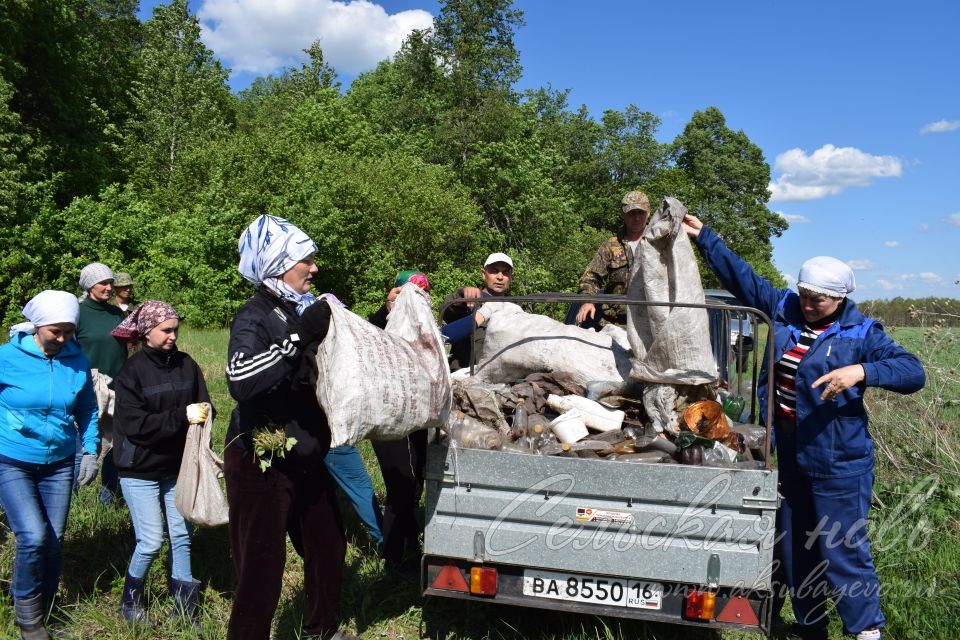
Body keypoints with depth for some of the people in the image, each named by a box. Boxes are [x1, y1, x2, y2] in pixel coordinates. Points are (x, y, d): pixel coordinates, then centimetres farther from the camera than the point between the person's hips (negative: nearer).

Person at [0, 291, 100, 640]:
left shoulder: (77, 359, -4)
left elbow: (87, 410, 8)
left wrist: (90, 452, 3)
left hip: (58, 463, 3)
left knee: (54, 542, 7)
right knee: (33, 536, -14)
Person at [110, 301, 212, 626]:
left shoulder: (186, 364, 1)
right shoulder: (132, 370, -10)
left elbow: (204, 407, 6)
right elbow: (134, 424, -17)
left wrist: (200, 416, -16)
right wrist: (181, 417, -24)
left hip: (177, 466, 4)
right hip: (140, 469, -4)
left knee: (182, 536, 8)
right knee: (151, 541, -2)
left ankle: (184, 609, 21)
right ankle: (130, 603, 24)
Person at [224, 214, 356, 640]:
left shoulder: (304, 310, 8)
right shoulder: (254, 317, -14)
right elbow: (240, 381, -33)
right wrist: (300, 337, -33)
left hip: (305, 460, 8)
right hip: (260, 465, -8)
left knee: (329, 548, 19)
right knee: (261, 569, -1)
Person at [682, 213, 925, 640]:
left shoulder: (861, 333, -8)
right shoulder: (783, 308, 3)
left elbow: (913, 372, -15)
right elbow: (739, 276, 9)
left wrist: (862, 371, -32)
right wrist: (703, 236, 8)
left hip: (836, 459, -6)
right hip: (788, 452, 6)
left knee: (842, 550, -2)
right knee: (794, 547, 17)